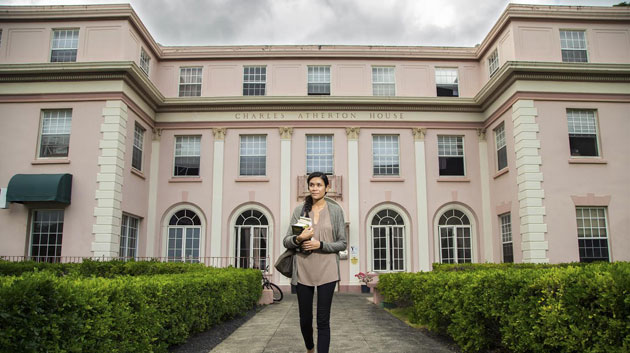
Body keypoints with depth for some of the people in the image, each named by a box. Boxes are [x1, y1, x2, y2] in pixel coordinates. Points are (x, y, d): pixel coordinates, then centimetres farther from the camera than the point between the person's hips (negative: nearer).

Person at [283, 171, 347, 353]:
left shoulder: (335, 210, 5)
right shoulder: (300, 210, 8)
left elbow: (342, 243, 3)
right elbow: (286, 241, 7)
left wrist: (320, 244, -12)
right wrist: (298, 239, -15)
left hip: (326, 270, -2)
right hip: (303, 270, 2)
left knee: (323, 320, -2)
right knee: (305, 319, 11)